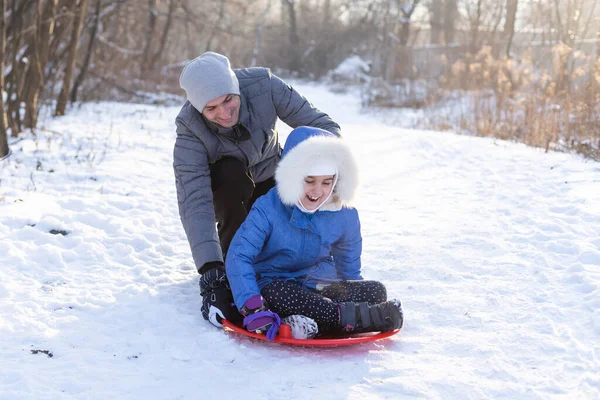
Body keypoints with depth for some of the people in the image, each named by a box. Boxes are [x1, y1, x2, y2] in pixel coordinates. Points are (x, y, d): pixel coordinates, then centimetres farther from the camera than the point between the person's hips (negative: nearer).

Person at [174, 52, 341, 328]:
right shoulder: (189, 129, -34)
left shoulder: (263, 85, -31)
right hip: (226, 189, -2)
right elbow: (194, 202, -43)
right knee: (231, 172, -36)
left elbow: (321, 124, -24)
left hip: (267, 180, 2)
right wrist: (210, 272, -53)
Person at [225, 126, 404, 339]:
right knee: (277, 295, -40)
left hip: (318, 287, 4)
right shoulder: (268, 209, -13)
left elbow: (349, 268, 12)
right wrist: (252, 306, -33)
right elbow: (238, 256, -20)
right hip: (274, 284, -4)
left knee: (376, 291, -20)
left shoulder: (345, 216, -1)